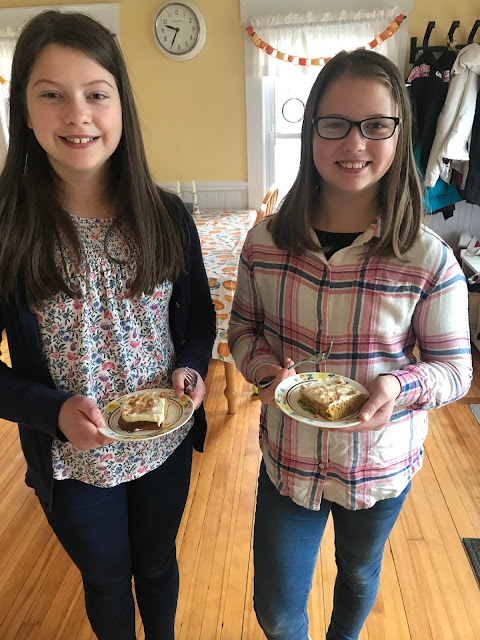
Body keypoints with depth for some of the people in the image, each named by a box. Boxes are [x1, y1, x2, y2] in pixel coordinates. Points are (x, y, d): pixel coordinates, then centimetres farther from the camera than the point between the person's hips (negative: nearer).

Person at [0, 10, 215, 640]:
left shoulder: (165, 215, -9)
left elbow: (199, 315, 2)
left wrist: (191, 367, -16)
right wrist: (54, 410, -23)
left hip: (166, 442, 2)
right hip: (72, 460, -1)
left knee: (158, 563, 28)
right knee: (106, 578, 26)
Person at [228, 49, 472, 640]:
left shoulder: (430, 258, -17)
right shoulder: (265, 242, -12)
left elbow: (456, 369, -7)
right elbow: (243, 327, 2)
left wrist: (403, 385, -28)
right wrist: (266, 366, -19)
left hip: (380, 467, 0)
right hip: (286, 459, 1)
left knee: (359, 573, 31)